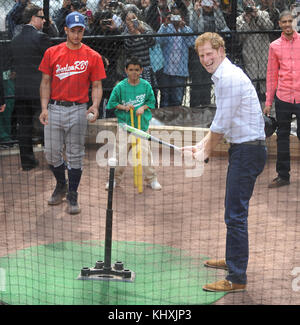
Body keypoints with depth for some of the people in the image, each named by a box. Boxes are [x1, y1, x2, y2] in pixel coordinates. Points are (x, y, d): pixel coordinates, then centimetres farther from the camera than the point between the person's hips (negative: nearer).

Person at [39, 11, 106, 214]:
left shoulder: (93, 57, 2)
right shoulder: (52, 53, 5)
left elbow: (97, 86, 3)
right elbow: (46, 82, 7)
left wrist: (95, 106, -14)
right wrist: (44, 108, -4)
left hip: (78, 110, -1)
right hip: (54, 109, 2)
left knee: (75, 155, 2)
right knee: (52, 153, 5)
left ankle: (73, 197, 13)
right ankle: (61, 186, 31)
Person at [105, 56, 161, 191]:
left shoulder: (146, 85, 0)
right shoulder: (120, 86, -3)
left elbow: (151, 101, 8)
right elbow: (112, 103, 3)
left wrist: (143, 108, -10)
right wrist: (124, 107, -12)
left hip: (142, 125, 1)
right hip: (124, 124, -1)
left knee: (145, 152, 0)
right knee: (120, 153, -1)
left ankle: (151, 179, 14)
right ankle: (115, 179, 15)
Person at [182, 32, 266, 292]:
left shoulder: (229, 78, -17)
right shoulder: (224, 76, 17)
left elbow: (221, 125, -15)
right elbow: (222, 123, 23)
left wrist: (206, 152, -1)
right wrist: (200, 146, 18)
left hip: (248, 150, -11)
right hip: (243, 148, 11)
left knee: (235, 214, -10)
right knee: (234, 211, 20)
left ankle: (237, 278, -7)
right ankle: (234, 260, 35)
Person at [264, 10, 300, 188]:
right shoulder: (275, 46, 6)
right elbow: (272, 74, 10)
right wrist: (268, 102, 9)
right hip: (282, 98, 2)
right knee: (282, 137, 9)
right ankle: (283, 175, 20)